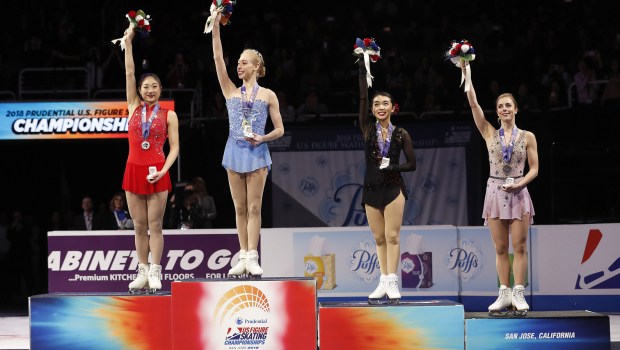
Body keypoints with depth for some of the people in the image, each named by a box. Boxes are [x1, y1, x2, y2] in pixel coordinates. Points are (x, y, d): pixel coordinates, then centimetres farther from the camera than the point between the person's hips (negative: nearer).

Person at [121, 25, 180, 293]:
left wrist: (163, 170, -15)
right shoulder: (134, 107, 9)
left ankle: (155, 273, -2)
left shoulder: (168, 115, 3)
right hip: (134, 170, 3)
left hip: (157, 173, -3)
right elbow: (129, 73, 4)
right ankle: (142, 273, 8)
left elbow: (174, 147, 1)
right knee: (139, 226, 5)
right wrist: (128, 42, -1)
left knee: (154, 225, -2)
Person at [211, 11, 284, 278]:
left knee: (254, 207, -5)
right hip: (235, 150, 3)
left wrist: (262, 138, -15)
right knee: (240, 208, 4)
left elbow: (279, 129, 4)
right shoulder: (231, 91, 9)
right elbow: (218, 58, 2)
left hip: (257, 152, -3)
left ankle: (252, 257, -6)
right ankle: (243, 257, 6)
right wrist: (216, 26, -4)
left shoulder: (268, 96, 3)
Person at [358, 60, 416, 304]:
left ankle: (392, 283, -7)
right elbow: (362, 98, -3)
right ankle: (384, 283, 11)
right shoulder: (368, 129, 3)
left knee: (392, 236, -5)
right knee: (379, 238, 7)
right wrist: (363, 70, -7)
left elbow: (411, 164, 1)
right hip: (371, 189, 3)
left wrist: (393, 167, -16)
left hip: (393, 188, -3)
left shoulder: (401, 134, 0)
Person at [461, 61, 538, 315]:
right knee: (500, 249, 3)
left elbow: (534, 168, 4)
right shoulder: (490, 134, 7)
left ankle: (518, 294, -3)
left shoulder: (527, 137, 4)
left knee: (519, 247, -4)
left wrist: (520, 183, -16)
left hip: (518, 194, -2)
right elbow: (473, 103, 0)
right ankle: (504, 294, 6)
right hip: (495, 192, 2)